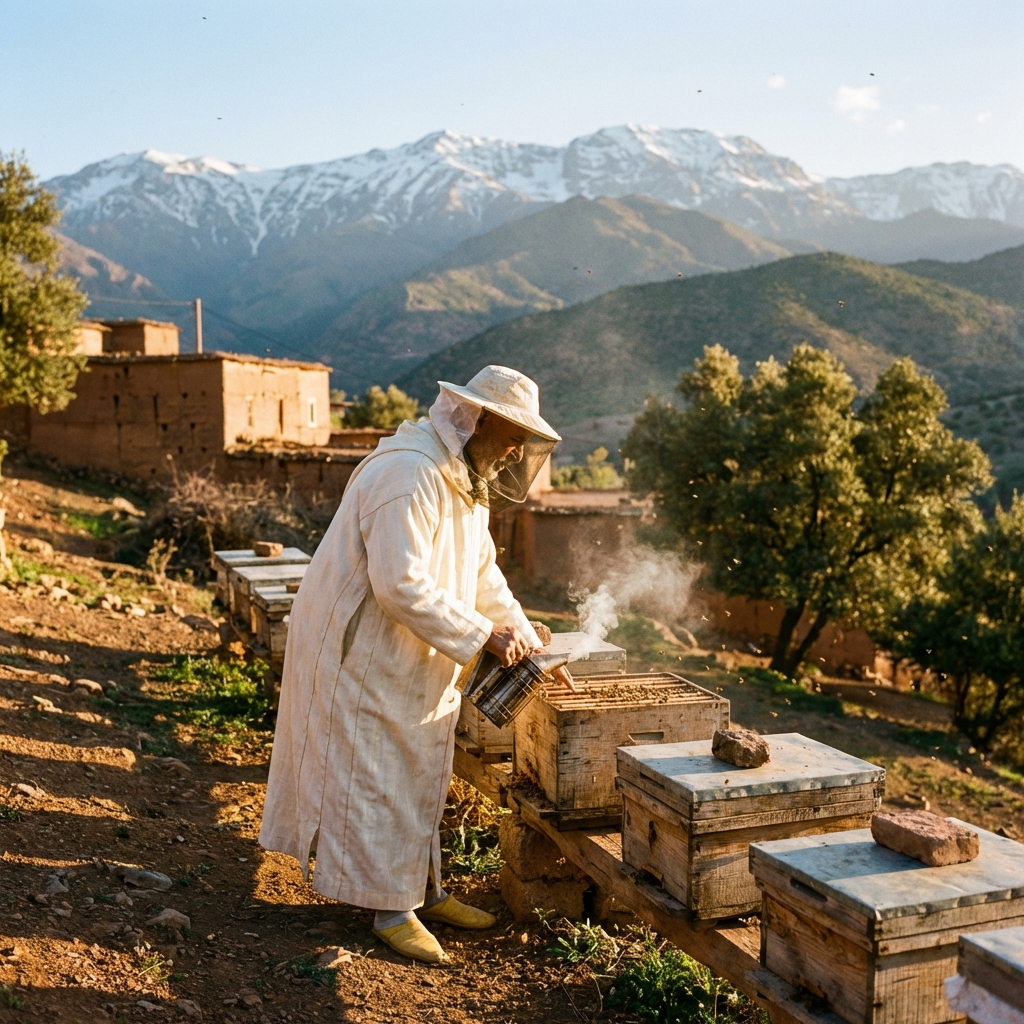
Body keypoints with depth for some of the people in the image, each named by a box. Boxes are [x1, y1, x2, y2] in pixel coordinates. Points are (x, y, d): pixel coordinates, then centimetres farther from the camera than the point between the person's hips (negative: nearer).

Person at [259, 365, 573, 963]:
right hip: (361, 650, -10)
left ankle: (425, 889, 31)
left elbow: (483, 574, 14)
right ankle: (391, 908, 15)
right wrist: (482, 634, -26)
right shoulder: (408, 475, -26)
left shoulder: (467, 482, 8)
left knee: (419, 774, 17)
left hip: (417, 660, 10)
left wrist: (532, 646, 9)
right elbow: (401, 584, -32)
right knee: (376, 778, 2)